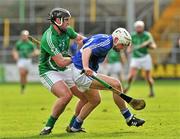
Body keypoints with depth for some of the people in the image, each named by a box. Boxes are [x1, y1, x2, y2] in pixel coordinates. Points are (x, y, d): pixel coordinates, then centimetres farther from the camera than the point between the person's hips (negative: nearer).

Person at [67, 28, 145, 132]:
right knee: (116, 84, -16)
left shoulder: (102, 37, 14)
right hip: (82, 73, -11)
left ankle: (75, 127, 29)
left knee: (95, 100, 24)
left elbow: (82, 40, 26)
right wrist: (85, 67, -47)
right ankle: (129, 118, -7)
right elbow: (87, 50, -32)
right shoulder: (106, 43, -17)